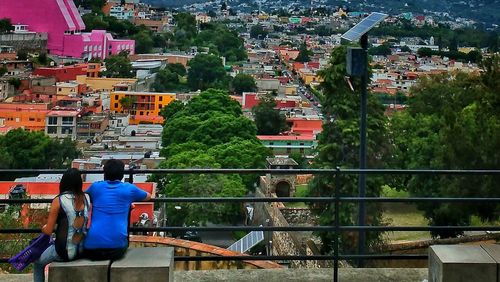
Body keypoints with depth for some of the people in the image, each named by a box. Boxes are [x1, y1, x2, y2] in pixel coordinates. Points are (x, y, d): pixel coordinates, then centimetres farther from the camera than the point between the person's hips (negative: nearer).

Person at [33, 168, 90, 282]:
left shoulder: (58, 201, -14)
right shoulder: (87, 198, -2)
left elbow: (48, 231, -11)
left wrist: (44, 228, 12)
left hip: (65, 251, -5)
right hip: (83, 249, 5)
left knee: (38, 263, 23)